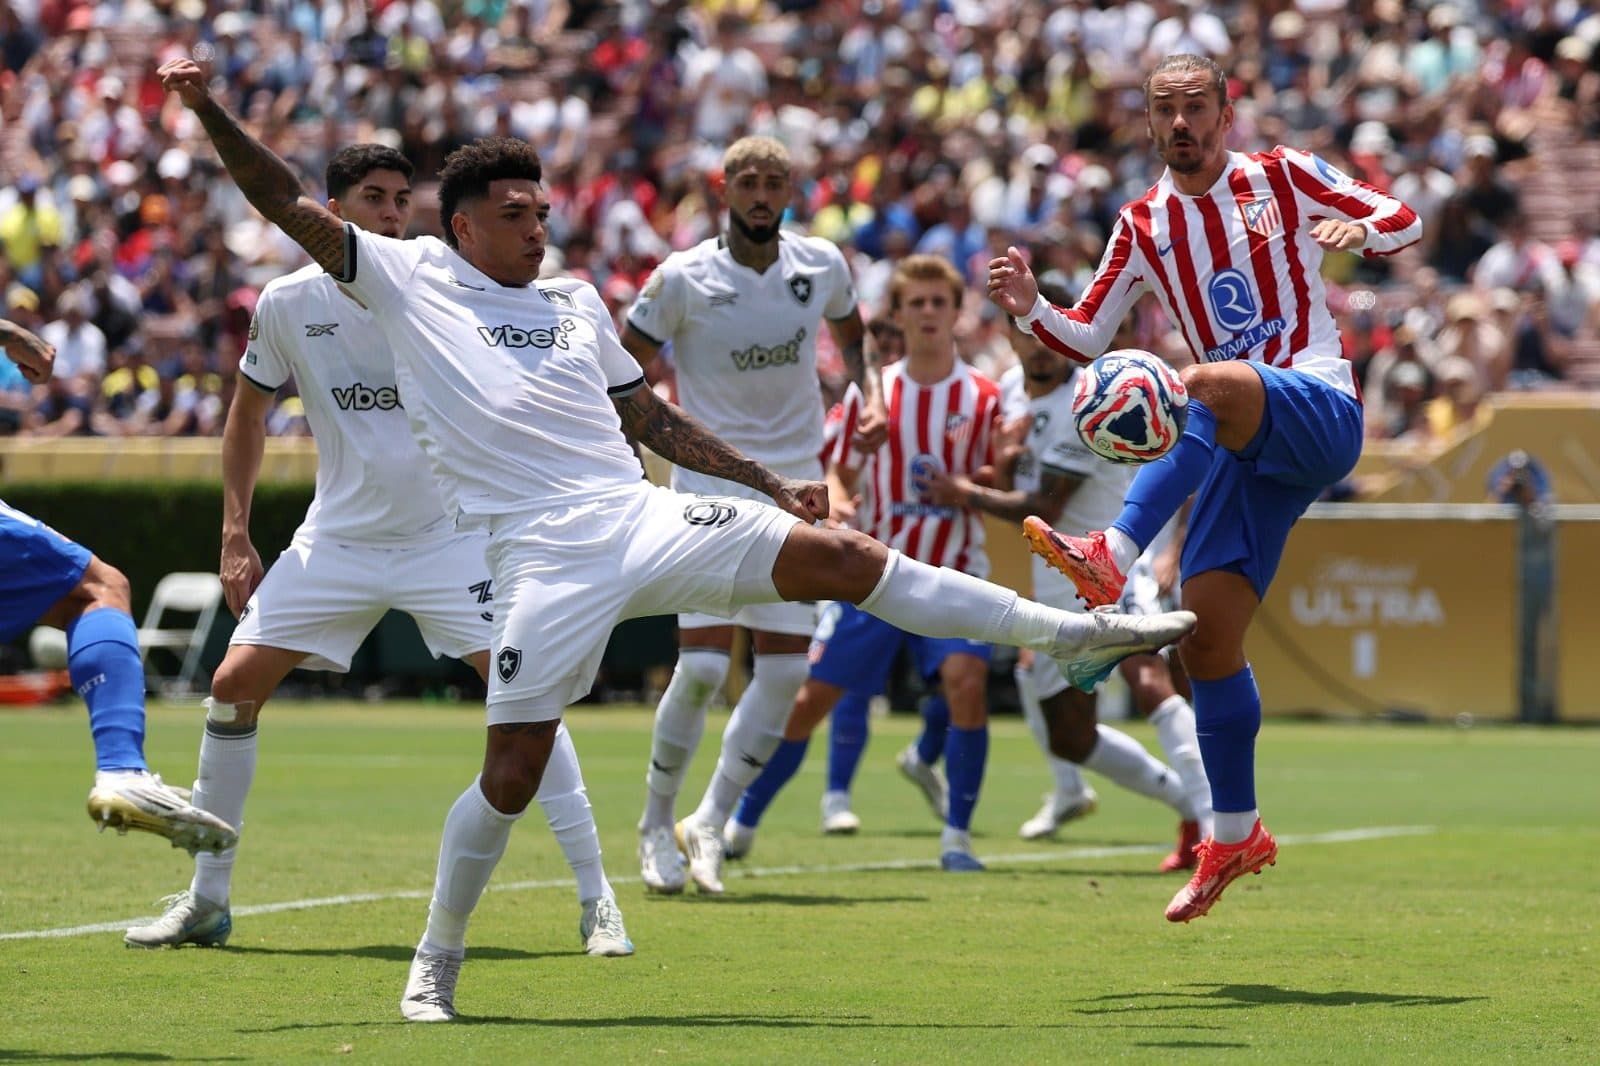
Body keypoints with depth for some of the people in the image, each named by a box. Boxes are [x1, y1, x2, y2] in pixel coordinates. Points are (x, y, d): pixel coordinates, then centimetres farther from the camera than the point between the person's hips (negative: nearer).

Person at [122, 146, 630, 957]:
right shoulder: (288, 303, -3)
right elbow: (249, 414, 11)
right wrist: (235, 536, 7)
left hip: (447, 533, -2)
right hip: (339, 539, 3)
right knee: (233, 685, -4)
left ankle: (596, 902, -10)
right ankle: (206, 902, 11)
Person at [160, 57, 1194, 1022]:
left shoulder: (575, 300, 21)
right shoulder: (407, 278, 8)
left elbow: (651, 416, 26)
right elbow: (290, 206, 2)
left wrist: (773, 485, 22)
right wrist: (211, 110, -9)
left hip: (646, 520, 4)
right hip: (543, 557, -4)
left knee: (844, 557, -9)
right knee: (513, 771, -8)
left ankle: (1069, 631, -5)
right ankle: (436, 961, 11)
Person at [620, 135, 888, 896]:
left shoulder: (822, 265, 2)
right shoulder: (684, 278, -8)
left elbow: (851, 334, 22)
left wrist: (870, 395, 4)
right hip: (708, 486, -4)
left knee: (786, 668, -4)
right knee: (702, 664, -12)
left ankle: (709, 824, 8)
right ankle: (656, 825, 6)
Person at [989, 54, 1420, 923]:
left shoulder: (1280, 178, 3)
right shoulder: (1143, 225, 13)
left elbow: (1404, 221, 6)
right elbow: (1087, 339, 16)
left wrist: (1360, 230, -17)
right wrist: (1030, 308, -4)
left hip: (1321, 414, -5)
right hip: (1245, 449, 5)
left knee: (1206, 387, -38)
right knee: (1207, 636, -4)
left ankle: (1114, 560, -47)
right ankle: (1235, 836, 9)